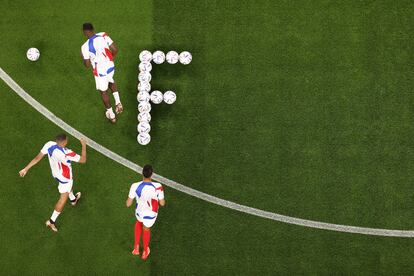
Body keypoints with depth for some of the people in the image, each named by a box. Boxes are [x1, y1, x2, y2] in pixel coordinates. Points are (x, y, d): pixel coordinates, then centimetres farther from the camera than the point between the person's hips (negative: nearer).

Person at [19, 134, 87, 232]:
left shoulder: (49, 145, -27)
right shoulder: (67, 154, -42)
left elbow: (37, 158, -17)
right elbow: (83, 160, -28)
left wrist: (26, 168, -7)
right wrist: (84, 145, -16)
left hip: (55, 174, 7)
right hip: (65, 178, -7)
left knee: (69, 184, 38)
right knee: (63, 199, 13)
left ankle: (73, 199, 67)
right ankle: (52, 221, 21)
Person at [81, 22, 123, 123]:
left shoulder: (85, 47, -24)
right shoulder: (103, 35, -15)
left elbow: (88, 65, -15)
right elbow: (115, 50, -10)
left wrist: (84, 58, 7)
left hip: (100, 71, -4)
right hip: (110, 66, 4)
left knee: (104, 92, 20)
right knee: (111, 82, 37)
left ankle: (111, 115, 35)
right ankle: (118, 102, 24)